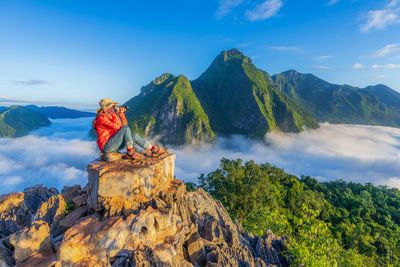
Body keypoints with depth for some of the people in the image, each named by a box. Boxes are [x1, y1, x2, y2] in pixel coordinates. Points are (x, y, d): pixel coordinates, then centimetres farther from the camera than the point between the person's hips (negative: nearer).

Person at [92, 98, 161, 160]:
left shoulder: (110, 116, 12)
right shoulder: (102, 118, -14)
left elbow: (124, 123, 11)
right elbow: (116, 126, -26)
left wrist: (121, 112, 1)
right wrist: (115, 113, -18)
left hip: (114, 145, 8)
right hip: (107, 146, -8)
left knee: (134, 136, -6)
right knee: (126, 128, -22)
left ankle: (153, 148, -6)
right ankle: (130, 151, -17)